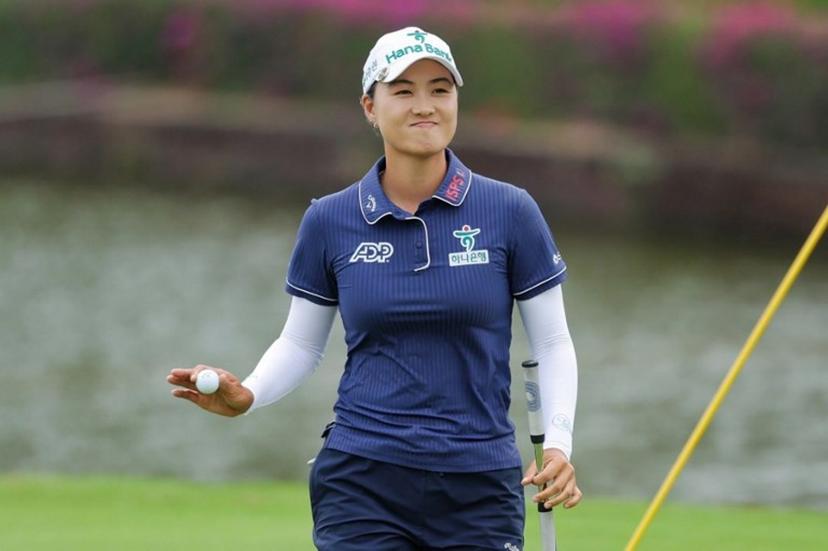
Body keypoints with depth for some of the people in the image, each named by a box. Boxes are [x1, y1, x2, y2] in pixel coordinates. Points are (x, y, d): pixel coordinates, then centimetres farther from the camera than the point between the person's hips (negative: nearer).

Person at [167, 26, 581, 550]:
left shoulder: (510, 212, -1)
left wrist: (558, 443, -11)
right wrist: (246, 395, -9)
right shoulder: (330, 221, 2)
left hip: (480, 487, 0)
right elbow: (301, 344, 11)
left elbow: (553, 344, 4)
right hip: (362, 485, 0)